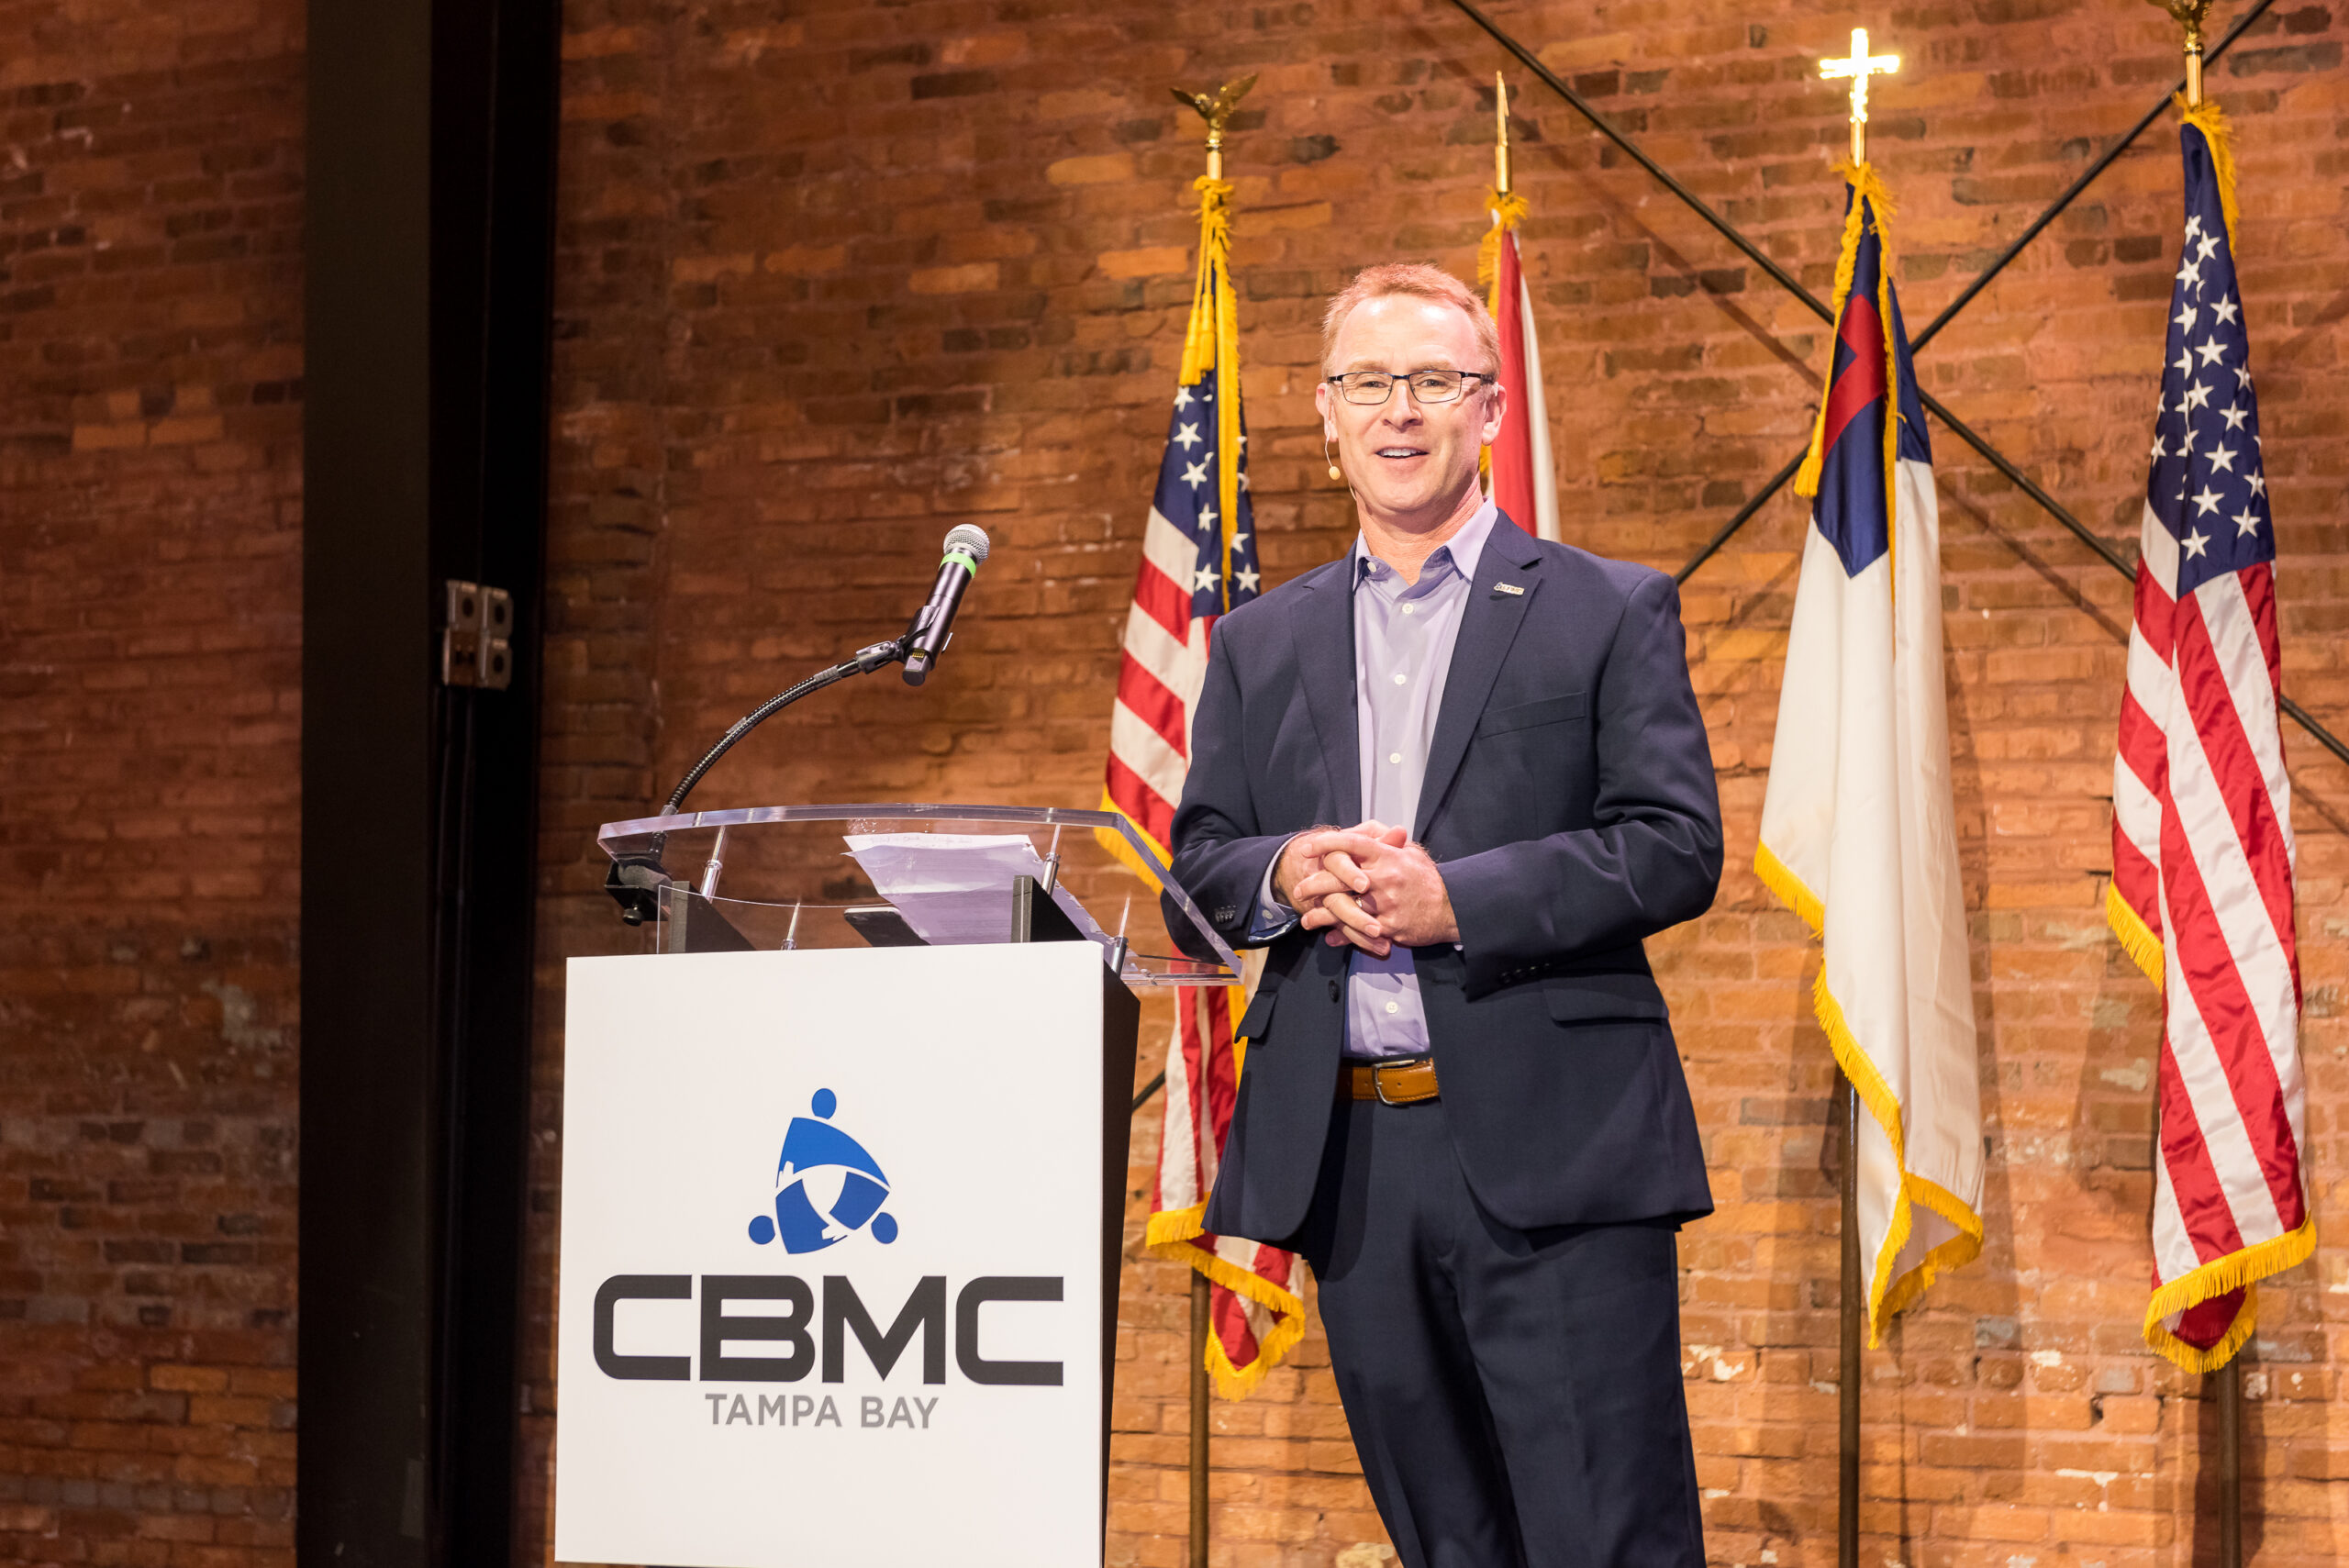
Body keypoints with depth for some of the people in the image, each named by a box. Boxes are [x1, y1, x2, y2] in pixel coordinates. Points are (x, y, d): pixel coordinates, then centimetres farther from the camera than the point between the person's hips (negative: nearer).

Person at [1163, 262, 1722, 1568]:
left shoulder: (1610, 613, 4)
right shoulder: (1260, 645, 17)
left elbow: (1679, 848, -5)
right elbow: (1195, 875, 14)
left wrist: (1456, 899, -15)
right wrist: (1284, 873, -9)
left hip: (1551, 1153, -4)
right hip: (1346, 1154, 4)